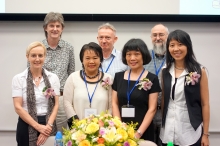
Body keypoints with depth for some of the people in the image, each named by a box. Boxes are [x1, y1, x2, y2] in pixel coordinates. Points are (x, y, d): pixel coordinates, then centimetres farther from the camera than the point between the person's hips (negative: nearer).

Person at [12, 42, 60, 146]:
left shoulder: (53, 78, 4)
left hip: (48, 126, 2)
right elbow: (18, 107, -7)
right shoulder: (18, 78, -2)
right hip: (27, 126, -1)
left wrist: (48, 125, -13)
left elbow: (56, 105, 1)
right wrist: (38, 126, -13)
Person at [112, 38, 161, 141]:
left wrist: (139, 133, -14)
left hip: (144, 133, -3)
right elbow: (114, 104, 6)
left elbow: (152, 109, -7)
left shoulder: (152, 79, -4)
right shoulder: (118, 77, 5)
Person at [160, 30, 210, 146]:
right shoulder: (165, 72, 5)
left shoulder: (199, 71, -3)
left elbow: (205, 104, -3)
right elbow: (163, 101, 10)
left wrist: (205, 134, -5)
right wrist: (161, 125, 7)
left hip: (190, 131, -3)